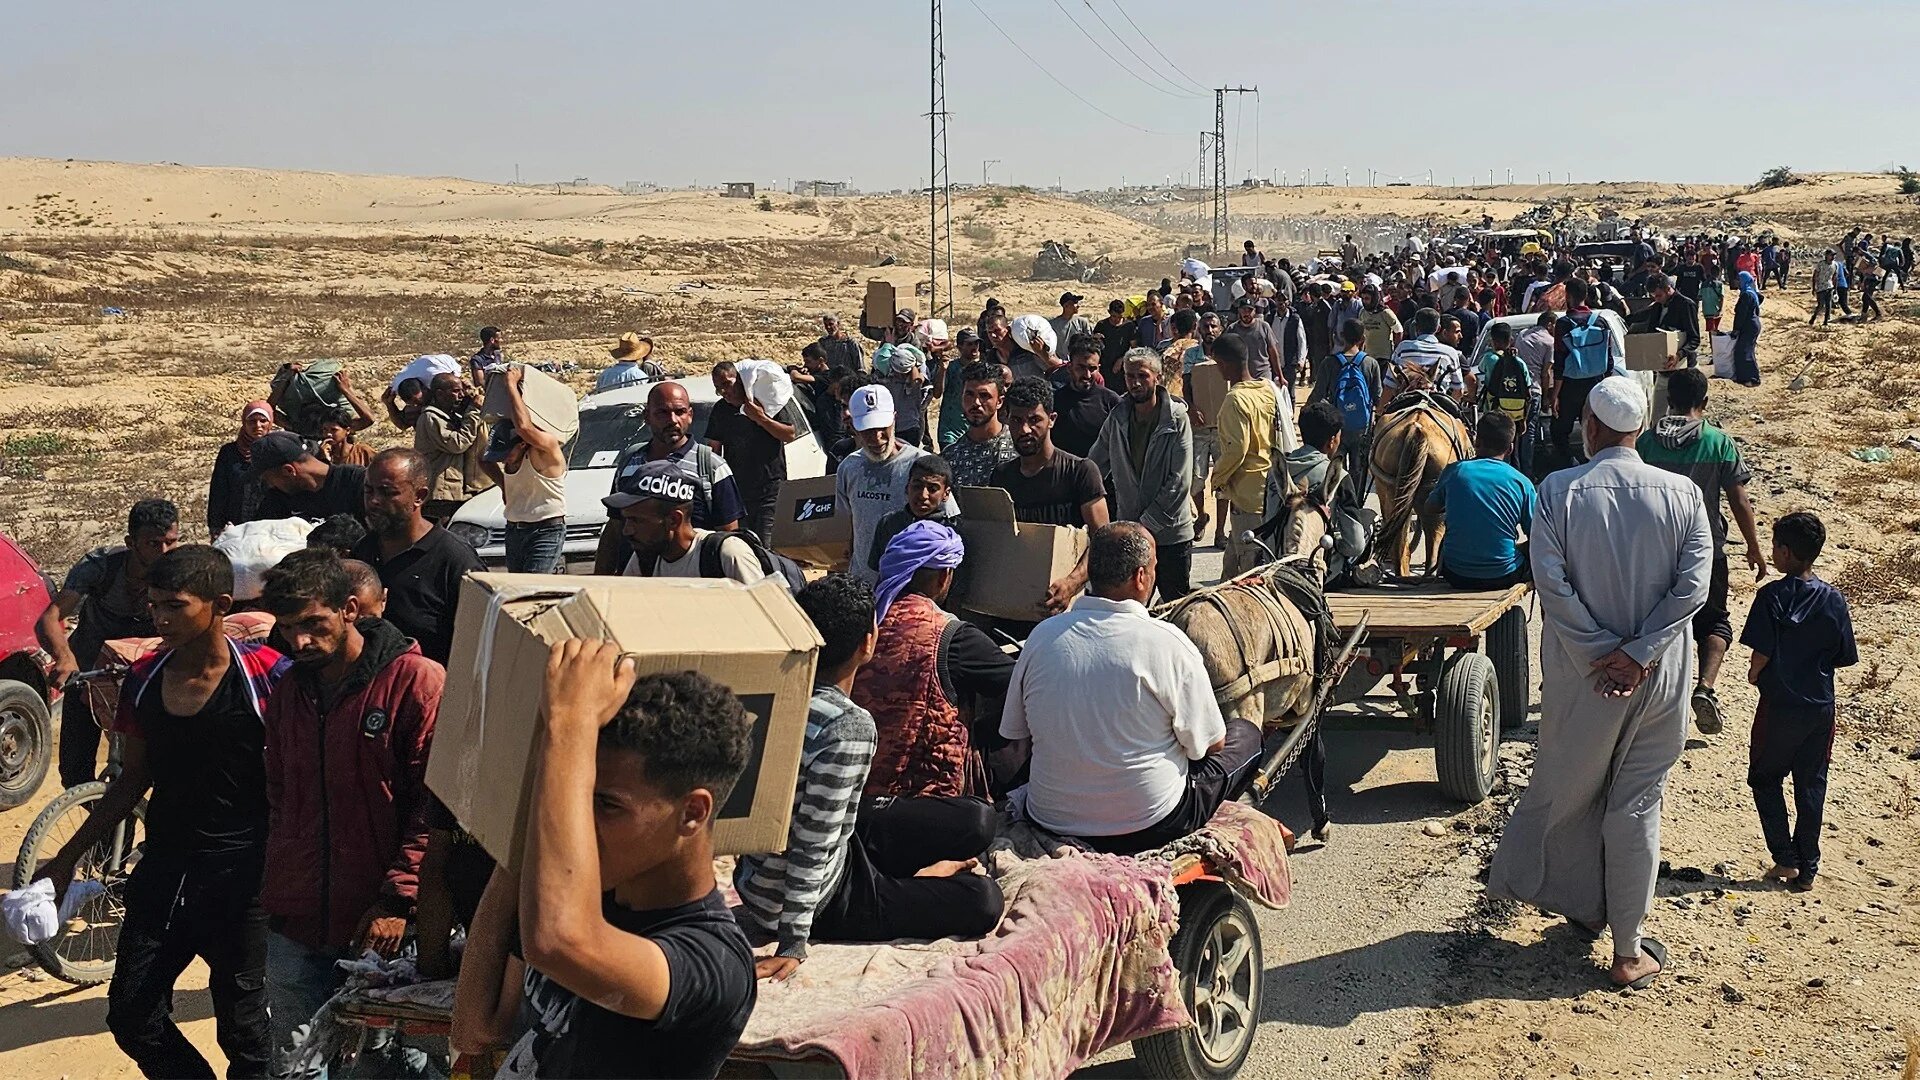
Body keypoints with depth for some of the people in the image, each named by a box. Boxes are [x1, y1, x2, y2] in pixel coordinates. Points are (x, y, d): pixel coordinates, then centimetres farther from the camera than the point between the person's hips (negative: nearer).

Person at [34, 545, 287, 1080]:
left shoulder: (266, 675, -14)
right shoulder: (143, 679, 3)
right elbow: (133, 780, 14)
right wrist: (68, 857, 15)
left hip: (242, 876, -5)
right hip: (163, 870, 6)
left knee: (243, 1027, 4)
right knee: (132, 1016, 9)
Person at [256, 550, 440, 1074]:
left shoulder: (417, 682, -10)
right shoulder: (287, 694, 11)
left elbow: (435, 806, -13)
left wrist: (398, 899, -17)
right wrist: (275, 889, 14)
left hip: (383, 930, -6)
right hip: (295, 930, 6)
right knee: (293, 1066, 12)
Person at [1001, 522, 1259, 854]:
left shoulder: (1042, 635, -5)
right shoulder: (1167, 643, -17)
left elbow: (1013, 732, 6)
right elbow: (1211, 743, -7)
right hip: (1147, 829, -5)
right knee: (1245, 734, 17)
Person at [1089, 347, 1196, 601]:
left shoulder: (1177, 420, -10)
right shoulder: (1117, 419, 3)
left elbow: (1180, 482, -14)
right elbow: (1094, 467, 11)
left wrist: (1146, 523, -15)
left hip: (1170, 534, -4)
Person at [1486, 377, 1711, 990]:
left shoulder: (1559, 491, -9)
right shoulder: (1681, 494, -4)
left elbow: (1551, 581, -15)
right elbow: (1693, 584, -11)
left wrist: (1601, 655, -11)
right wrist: (1636, 655, -13)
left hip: (1582, 677, -1)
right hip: (1659, 676, 1)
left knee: (1566, 790, 18)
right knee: (1637, 804, 8)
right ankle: (1629, 951, 15)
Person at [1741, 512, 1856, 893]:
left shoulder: (1771, 596, -14)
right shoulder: (1834, 600, -3)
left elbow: (1761, 652, -17)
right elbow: (1843, 657, 2)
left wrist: (1754, 674, 3)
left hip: (1779, 707, -4)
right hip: (1821, 708, 4)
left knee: (1765, 780, 13)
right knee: (1811, 787, 11)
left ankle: (1785, 859, 6)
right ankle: (1807, 869, 15)